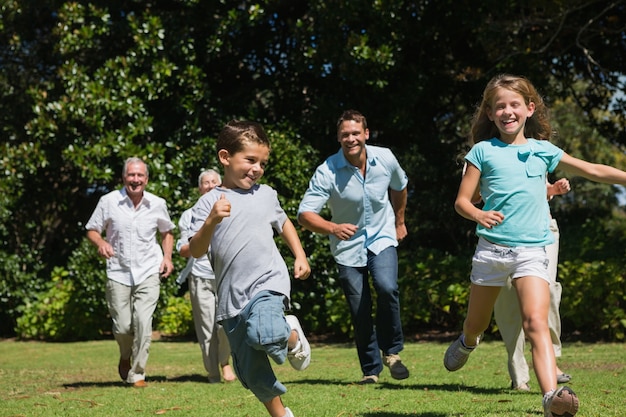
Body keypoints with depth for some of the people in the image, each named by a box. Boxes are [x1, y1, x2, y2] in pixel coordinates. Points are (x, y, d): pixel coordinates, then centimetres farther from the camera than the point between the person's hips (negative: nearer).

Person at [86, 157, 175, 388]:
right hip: (118, 272, 0)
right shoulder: (108, 202, -3)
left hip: (149, 272, 0)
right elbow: (92, 230, 5)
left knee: (143, 321, -14)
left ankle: (137, 373, -1)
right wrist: (101, 243, -17)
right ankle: (126, 357, 32)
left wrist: (167, 257, 4)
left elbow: (167, 232, 19)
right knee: (122, 327, -2)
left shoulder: (157, 204, 3)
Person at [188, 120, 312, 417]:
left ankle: (292, 335, 1)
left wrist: (300, 256, 17)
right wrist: (212, 221, -24)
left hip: (268, 283, -1)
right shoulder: (209, 202, -1)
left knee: (263, 333, -33)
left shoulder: (265, 194, 7)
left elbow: (283, 223, 27)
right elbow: (196, 251, -9)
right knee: (251, 372, 8)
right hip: (231, 297, 1)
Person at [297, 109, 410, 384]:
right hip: (348, 246, -1)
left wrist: (399, 222, 25)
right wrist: (333, 228, -39)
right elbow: (304, 214, -22)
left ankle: (392, 351, -5)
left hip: (382, 239, 1)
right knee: (360, 311, 0)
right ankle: (371, 369, 19)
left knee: (386, 287, -26)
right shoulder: (327, 172, -17)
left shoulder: (385, 159, -8)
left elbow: (399, 187, 15)